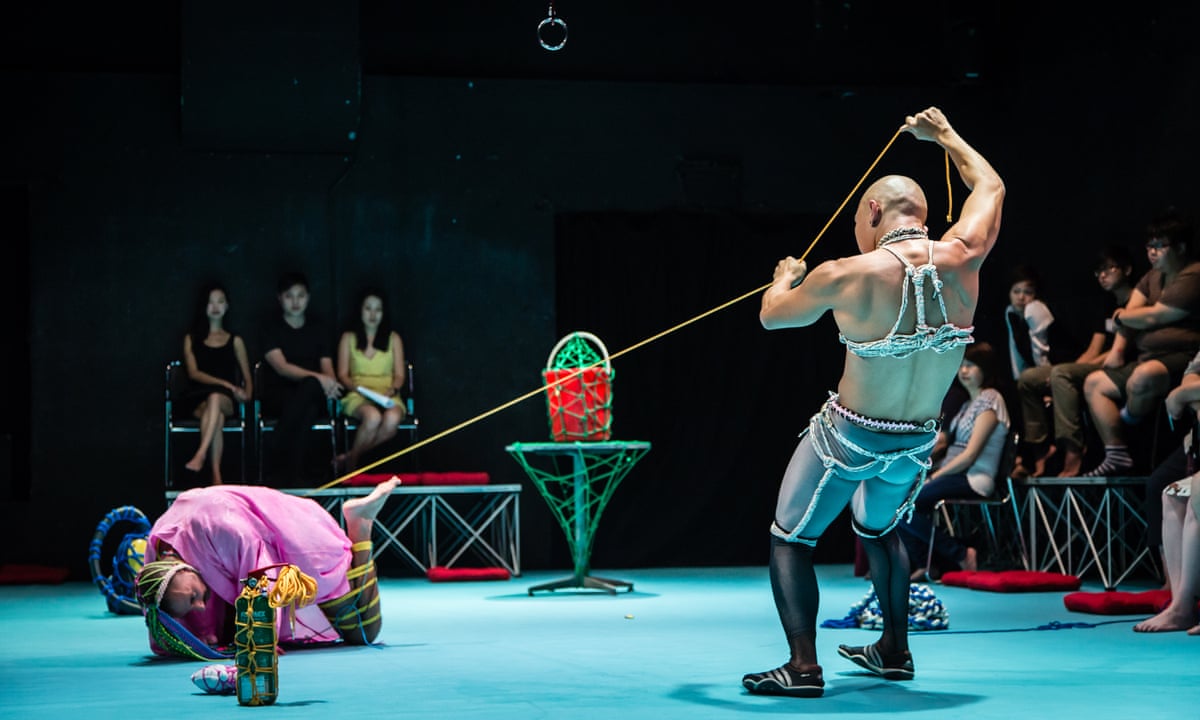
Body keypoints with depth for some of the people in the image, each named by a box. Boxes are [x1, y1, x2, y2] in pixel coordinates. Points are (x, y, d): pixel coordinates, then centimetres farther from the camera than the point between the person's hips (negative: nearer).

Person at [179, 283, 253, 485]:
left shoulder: (235, 341, 22)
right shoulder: (192, 339, 18)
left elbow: (247, 377, 20)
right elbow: (193, 373, 3)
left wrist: (246, 393, -5)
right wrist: (226, 384, -12)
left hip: (227, 400, 0)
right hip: (199, 398, 0)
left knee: (215, 399, -40)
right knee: (216, 416, -39)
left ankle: (200, 455, -51)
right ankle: (216, 474, -47)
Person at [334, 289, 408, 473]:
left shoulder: (393, 338, 17)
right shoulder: (349, 338, 14)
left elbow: (400, 375, 11)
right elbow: (343, 375, 8)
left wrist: (393, 390, -11)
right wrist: (357, 387, -12)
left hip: (388, 395, 2)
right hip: (358, 396, -1)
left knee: (392, 419, -37)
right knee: (373, 417, -39)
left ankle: (349, 457, -23)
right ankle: (351, 465, -20)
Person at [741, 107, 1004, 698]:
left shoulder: (845, 277, -20)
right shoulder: (961, 259, -11)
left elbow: (772, 315, -1)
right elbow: (990, 187, 10)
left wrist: (785, 277, 22)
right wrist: (945, 135, 25)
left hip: (849, 437, -5)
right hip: (917, 443, 5)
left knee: (790, 540, 10)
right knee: (880, 530, 31)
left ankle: (803, 666, 0)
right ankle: (894, 651, 35)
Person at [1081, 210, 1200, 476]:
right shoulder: (1154, 276, 18)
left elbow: (1152, 317, -16)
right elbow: (1132, 309, 11)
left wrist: (1120, 317, 2)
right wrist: (1118, 347, -2)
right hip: (1152, 358, 11)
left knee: (1144, 375, -41)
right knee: (1094, 383, 10)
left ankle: (1128, 420, -6)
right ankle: (1117, 456, -1)